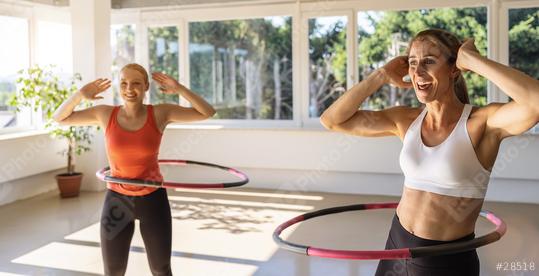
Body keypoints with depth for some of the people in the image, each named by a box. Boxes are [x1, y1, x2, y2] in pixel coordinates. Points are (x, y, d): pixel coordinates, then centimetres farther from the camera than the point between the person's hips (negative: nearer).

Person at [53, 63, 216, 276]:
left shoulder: (160, 113, -9)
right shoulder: (105, 114, -5)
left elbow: (208, 113, -11)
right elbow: (59, 118, 1)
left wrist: (179, 89, -22)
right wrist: (80, 94, -16)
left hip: (153, 200, -1)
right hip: (117, 201, 1)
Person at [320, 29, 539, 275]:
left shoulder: (483, 122, -15)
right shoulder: (406, 120, -1)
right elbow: (332, 120, -2)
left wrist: (472, 59, -25)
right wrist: (381, 76, -7)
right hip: (397, 246, 4)